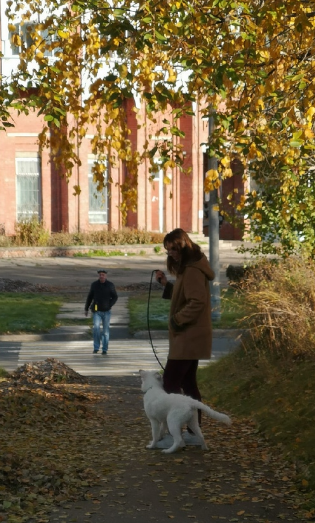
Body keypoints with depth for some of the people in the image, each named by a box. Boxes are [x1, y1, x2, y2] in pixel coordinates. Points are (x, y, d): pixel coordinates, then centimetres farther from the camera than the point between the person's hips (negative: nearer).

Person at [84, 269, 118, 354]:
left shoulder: (110, 285, -2)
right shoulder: (94, 285, 2)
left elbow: (115, 297, 2)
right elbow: (90, 297, 11)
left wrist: (109, 305, -13)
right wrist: (86, 309, 11)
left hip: (106, 311, 0)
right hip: (96, 311, 0)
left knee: (105, 330, 3)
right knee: (96, 328, -16)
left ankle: (105, 349, 12)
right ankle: (96, 347, -6)